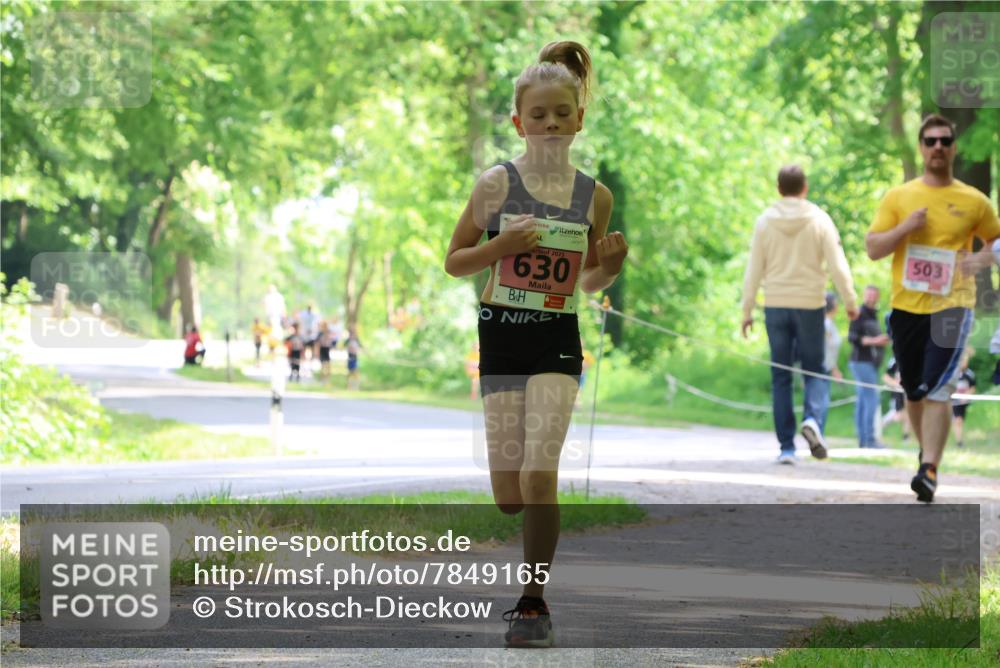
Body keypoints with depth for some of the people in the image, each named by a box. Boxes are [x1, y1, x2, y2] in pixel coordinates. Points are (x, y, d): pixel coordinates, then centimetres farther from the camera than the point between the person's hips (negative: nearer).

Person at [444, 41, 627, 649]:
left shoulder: (594, 196, 3)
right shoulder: (497, 184, -3)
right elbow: (454, 262, 3)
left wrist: (611, 266, -7)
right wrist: (503, 244, -14)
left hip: (558, 341, 0)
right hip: (501, 336, 0)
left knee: (538, 476, -16)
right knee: (508, 497, 0)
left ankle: (534, 601, -2)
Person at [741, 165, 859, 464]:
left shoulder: (765, 221, 1)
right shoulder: (819, 220, -3)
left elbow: (754, 270, 2)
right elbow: (837, 265, -6)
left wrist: (747, 310, 7)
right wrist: (850, 301, 1)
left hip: (776, 305, 1)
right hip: (810, 304, -1)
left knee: (781, 377, 6)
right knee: (814, 369, 10)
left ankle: (786, 446, 2)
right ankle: (812, 418, -18)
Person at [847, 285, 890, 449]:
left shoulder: (873, 315, 20)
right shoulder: (860, 314, -8)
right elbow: (852, 337, -16)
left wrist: (883, 341, 12)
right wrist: (873, 341, -22)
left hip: (871, 362, 9)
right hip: (862, 361, -9)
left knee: (862, 401, 8)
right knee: (871, 399, -15)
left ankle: (862, 440, 7)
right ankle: (870, 439, -17)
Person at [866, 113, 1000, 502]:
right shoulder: (899, 197, 7)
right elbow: (872, 248, 4)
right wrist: (905, 228, -12)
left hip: (951, 307, -3)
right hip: (906, 306, 3)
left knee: (937, 390, -15)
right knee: (913, 391, 12)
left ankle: (929, 471, -19)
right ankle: (927, 451, 34)